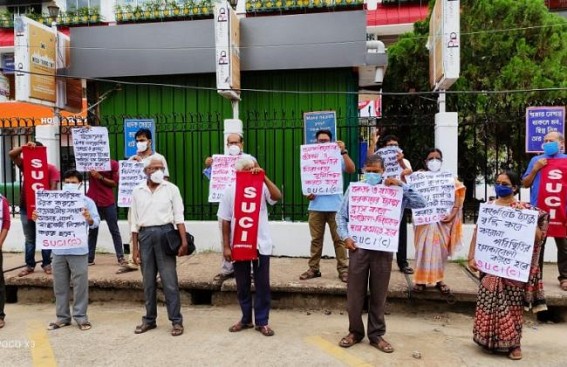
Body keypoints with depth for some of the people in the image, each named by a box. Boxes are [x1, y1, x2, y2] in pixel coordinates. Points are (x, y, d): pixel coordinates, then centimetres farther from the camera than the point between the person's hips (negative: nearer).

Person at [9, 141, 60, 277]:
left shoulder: (51, 168, -2)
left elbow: (53, 187, -8)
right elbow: (11, 154, -1)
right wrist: (25, 146, -14)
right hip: (26, 207, 3)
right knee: (29, 239, 11)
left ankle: (46, 264, 14)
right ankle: (29, 265, 18)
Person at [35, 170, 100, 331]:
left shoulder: (87, 201, -2)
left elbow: (96, 222, -11)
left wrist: (89, 219, -32)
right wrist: (37, 219, -8)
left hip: (78, 250, -4)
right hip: (58, 250, 4)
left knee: (80, 285, 2)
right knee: (60, 285, 12)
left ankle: (81, 316, 11)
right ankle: (62, 317, 23)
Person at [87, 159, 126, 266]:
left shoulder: (113, 164, -1)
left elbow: (115, 183, -4)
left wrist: (100, 177, -14)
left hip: (108, 202, -2)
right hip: (92, 201, 2)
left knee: (114, 230, 3)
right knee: (92, 231, 9)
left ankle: (120, 257, 5)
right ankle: (90, 258, 15)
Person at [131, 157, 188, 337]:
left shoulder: (171, 189, 2)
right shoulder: (137, 191, 10)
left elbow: (179, 216, -1)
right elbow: (134, 221, 12)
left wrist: (184, 241, -10)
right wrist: (135, 247, 8)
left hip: (164, 233, -3)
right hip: (145, 235, 3)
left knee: (169, 280, -2)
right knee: (148, 281, 11)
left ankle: (176, 320, 5)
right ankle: (149, 319, 23)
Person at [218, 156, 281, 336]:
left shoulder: (262, 187, -2)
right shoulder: (230, 190, 0)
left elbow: (277, 196, -22)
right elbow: (225, 221, 1)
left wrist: (264, 177, -23)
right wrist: (226, 246, -2)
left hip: (261, 244, -1)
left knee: (262, 285, 6)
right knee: (242, 285, 13)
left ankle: (262, 321, 19)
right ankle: (246, 319, 30)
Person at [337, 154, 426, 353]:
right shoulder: (353, 189, 5)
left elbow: (421, 203, -2)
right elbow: (341, 216, 8)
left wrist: (402, 185, -9)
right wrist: (345, 237, -5)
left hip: (383, 249, 0)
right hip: (358, 247, 0)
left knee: (378, 294, 10)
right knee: (355, 293, 7)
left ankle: (377, 335, 25)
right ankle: (355, 332, 25)